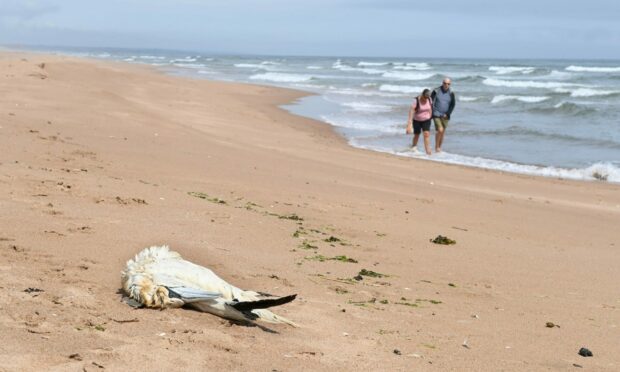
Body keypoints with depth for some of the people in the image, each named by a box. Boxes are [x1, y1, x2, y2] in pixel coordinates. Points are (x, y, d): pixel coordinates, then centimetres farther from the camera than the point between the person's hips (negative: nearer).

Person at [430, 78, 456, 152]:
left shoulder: (451, 93, -1)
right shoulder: (436, 91, -7)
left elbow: (453, 104, 6)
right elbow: (431, 102, -1)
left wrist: (447, 114, -5)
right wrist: (431, 113, -5)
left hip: (445, 116, 3)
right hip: (436, 114, -3)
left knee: (443, 132, 8)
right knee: (440, 130, -17)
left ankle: (439, 148, 22)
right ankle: (436, 146, 1)